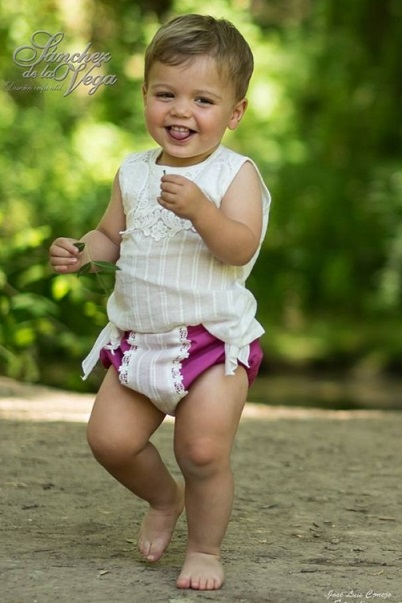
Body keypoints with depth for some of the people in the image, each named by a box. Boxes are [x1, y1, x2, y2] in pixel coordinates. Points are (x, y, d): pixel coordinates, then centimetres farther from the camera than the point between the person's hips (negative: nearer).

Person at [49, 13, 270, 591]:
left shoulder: (235, 174, -9)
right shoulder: (134, 172, 7)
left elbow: (241, 247, -21)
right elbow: (113, 235, 17)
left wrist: (200, 209, -36)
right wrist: (81, 251, -4)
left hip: (214, 341, -5)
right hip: (138, 341, 5)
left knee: (204, 451, -11)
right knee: (110, 438, -1)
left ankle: (205, 548, 15)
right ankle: (164, 497, 30)